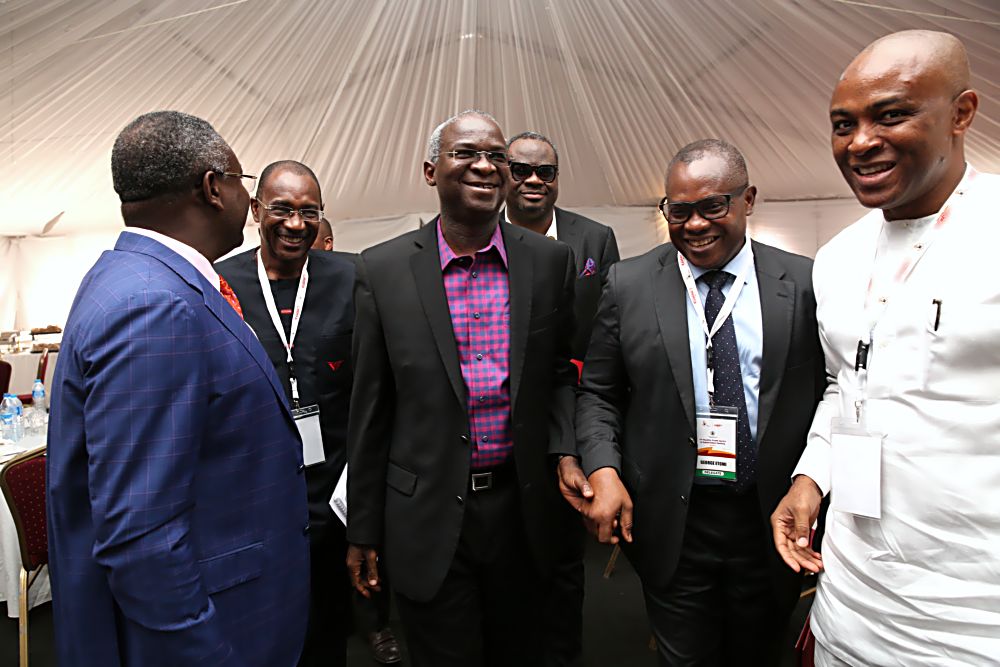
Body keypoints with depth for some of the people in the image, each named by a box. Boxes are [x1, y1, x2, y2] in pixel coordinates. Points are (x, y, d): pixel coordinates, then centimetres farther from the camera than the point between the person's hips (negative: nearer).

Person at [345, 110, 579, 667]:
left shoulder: (550, 261, -3)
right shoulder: (383, 269, -6)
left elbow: (563, 372, 7)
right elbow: (371, 408, -2)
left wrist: (565, 451, -10)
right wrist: (363, 528, 2)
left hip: (523, 508, 2)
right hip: (428, 517, -1)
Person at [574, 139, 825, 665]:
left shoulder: (804, 284, -4)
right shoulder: (628, 285, -4)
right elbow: (598, 393, 0)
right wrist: (603, 470, -13)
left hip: (772, 524, 1)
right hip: (672, 527, -1)